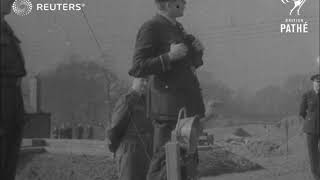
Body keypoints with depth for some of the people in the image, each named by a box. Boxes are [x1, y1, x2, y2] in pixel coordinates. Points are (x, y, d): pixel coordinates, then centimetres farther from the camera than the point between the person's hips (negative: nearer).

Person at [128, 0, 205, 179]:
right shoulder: (151, 27, -8)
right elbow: (137, 68, -13)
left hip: (187, 104, 9)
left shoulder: (177, 28, 18)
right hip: (168, 106, -9)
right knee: (164, 163, -10)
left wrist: (198, 52, 8)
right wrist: (169, 56, -22)